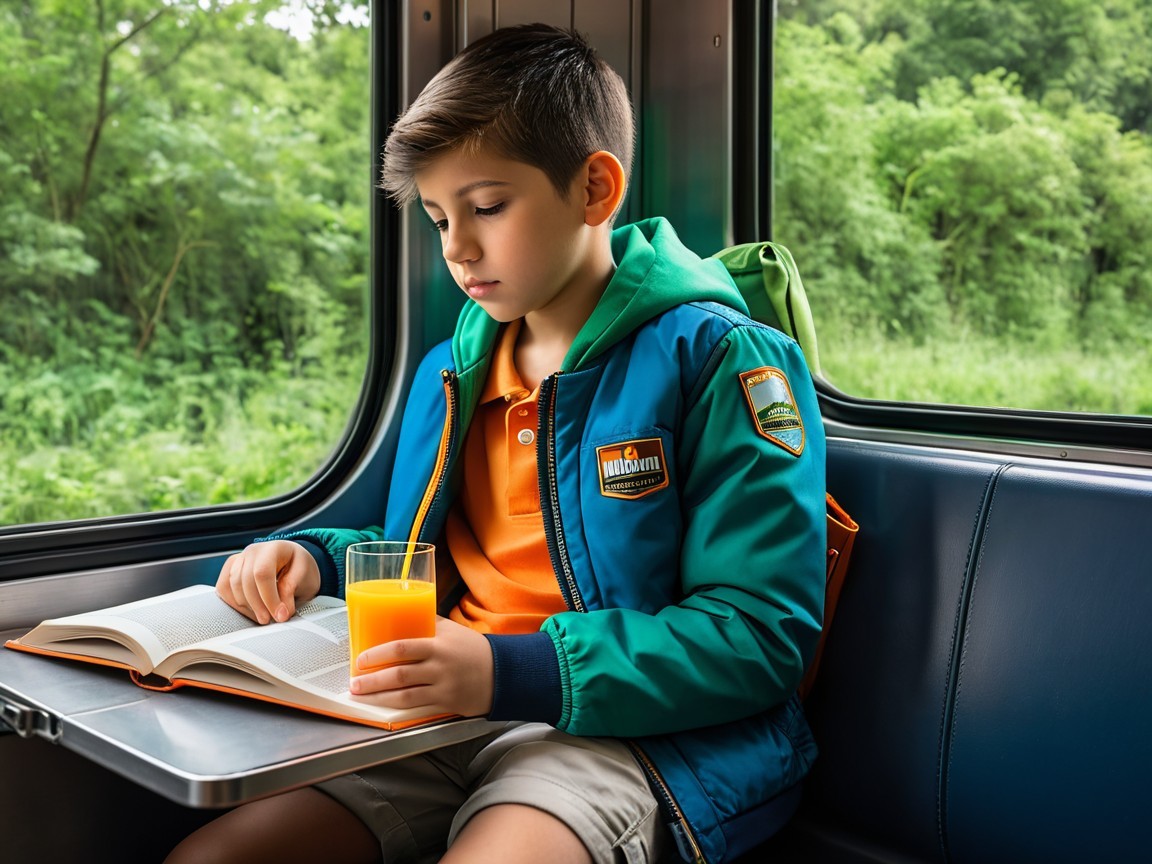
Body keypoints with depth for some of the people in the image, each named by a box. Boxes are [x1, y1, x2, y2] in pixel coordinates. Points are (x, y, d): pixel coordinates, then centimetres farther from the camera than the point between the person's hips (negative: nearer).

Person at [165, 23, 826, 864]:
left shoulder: (719, 360, -7)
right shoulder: (451, 372, 14)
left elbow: (759, 637, -14)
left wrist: (512, 672, -25)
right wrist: (315, 559, 8)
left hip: (623, 732, -5)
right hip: (443, 718, 6)